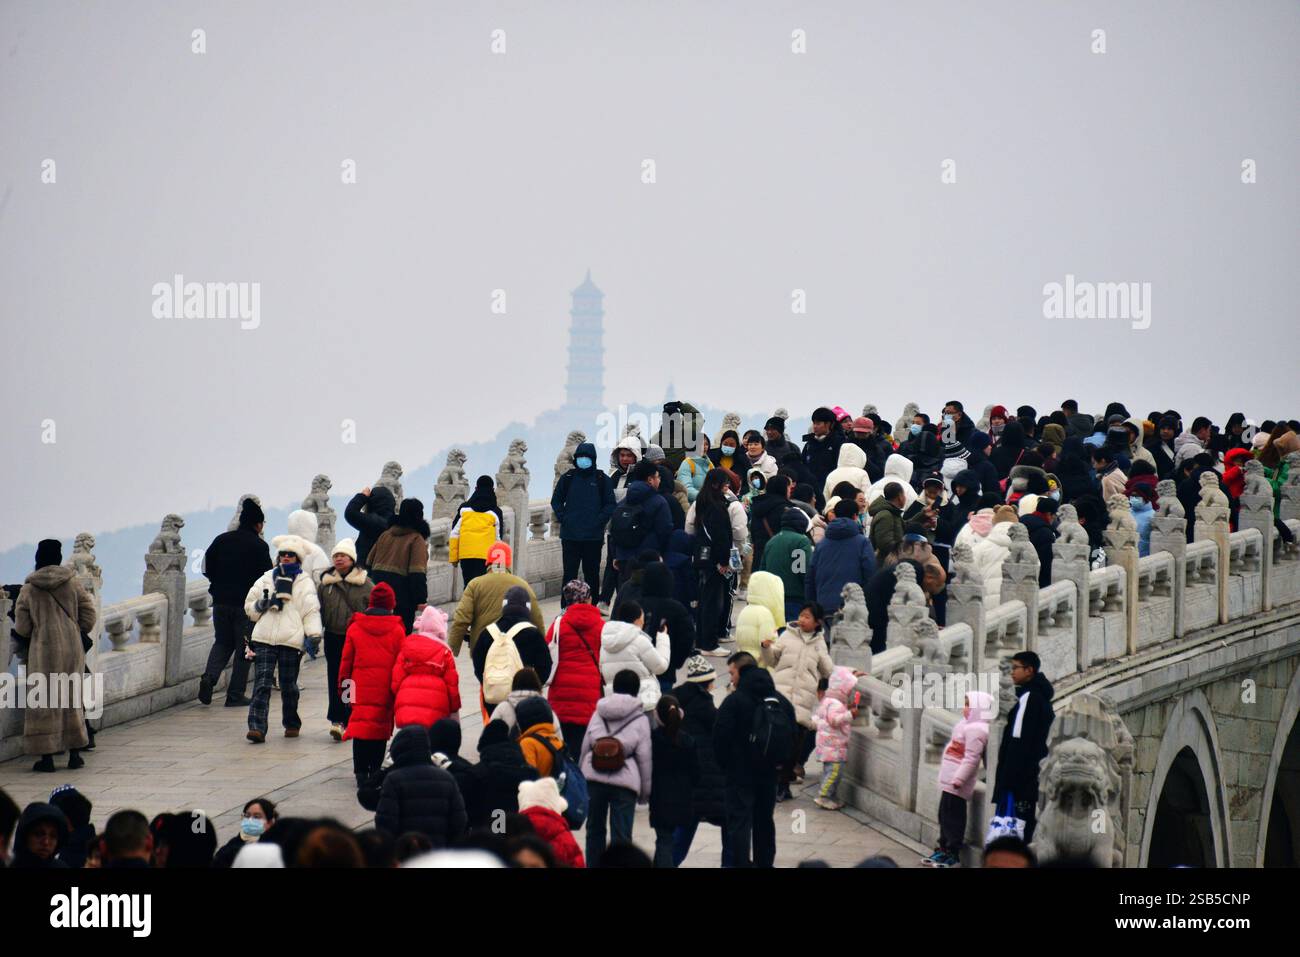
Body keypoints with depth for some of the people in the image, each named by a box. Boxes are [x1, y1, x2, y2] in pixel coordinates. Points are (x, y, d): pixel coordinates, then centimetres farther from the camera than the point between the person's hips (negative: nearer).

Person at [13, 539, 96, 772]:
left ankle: (47, 757, 1)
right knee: (72, 700, 13)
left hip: (44, 650, -2)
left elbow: (21, 626, -2)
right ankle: (75, 754, 14)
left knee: (44, 703, 4)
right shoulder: (72, 582, 0)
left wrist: (26, 643, 19)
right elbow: (89, 613, 1)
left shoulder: (29, 589, -4)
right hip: (73, 648, 2)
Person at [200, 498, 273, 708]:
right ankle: (235, 694, 6)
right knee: (244, 649, 6)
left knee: (222, 642, 18)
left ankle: (209, 676, -8)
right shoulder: (259, 546, -9)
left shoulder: (222, 540, 4)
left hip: (221, 601, 4)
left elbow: (207, 568, 5)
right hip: (247, 604, -4)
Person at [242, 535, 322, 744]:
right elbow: (249, 606, 22)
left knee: (288, 685, 6)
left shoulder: (305, 583, 8)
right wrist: (260, 605, -1)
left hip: (291, 640, -2)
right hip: (264, 639, 2)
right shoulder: (266, 579, 17)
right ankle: (257, 727, -16)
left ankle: (291, 724, 26)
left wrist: (314, 635, -12)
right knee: (261, 685, -9)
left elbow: (311, 611, 1)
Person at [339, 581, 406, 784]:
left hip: (360, 691, 0)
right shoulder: (397, 630, -3)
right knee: (381, 727, 10)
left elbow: (346, 661, 6)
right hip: (385, 690, 0)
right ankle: (375, 771, 11)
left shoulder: (355, 628, 1)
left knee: (360, 726, 3)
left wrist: (343, 687, 16)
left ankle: (361, 772, -6)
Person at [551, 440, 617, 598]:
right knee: (569, 573, 2)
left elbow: (610, 505, 1)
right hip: (570, 535, 1)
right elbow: (556, 500, 13)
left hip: (594, 536, -1)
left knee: (592, 573, 6)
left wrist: (599, 521, -11)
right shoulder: (567, 478, 6)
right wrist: (562, 518, -2)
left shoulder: (602, 480, 1)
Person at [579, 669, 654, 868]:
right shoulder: (640, 719, -1)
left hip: (593, 778, 3)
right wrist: (646, 790, 6)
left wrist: (581, 775, 20)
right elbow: (644, 757, -1)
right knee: (621, 836, -2)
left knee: (595, 829, 17)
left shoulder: (598, 714, 7)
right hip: (625, 781, -3)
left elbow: (585, 747, 9)